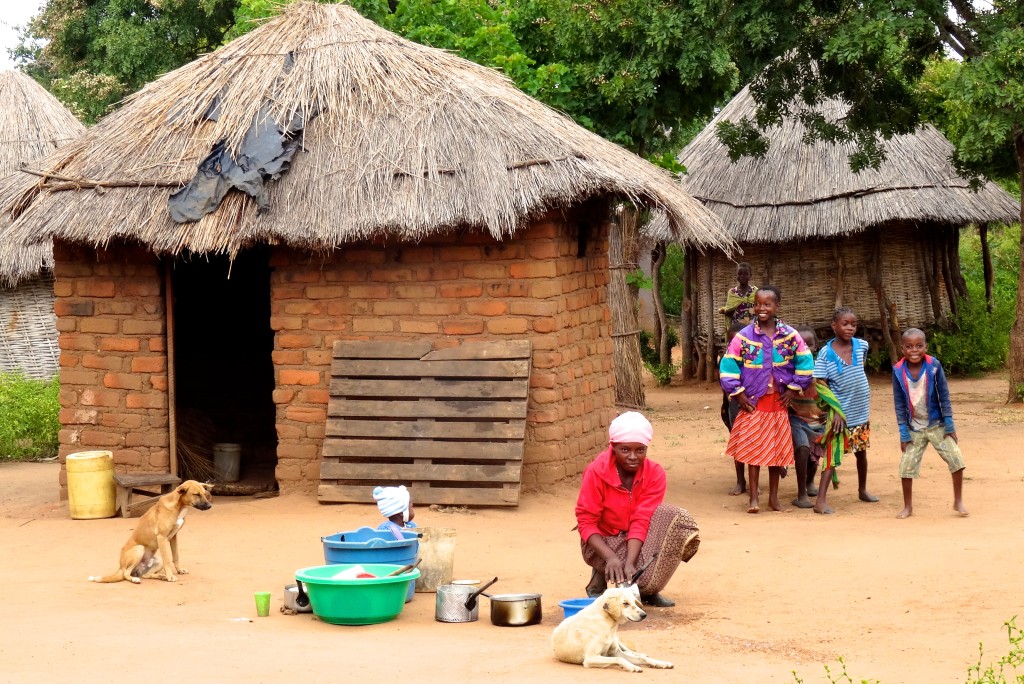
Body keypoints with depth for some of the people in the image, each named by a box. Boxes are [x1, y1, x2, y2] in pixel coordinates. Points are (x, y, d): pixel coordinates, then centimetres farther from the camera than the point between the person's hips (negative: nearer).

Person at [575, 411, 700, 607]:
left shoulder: (655, 474, -14)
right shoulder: (596, 472, -20)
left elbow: (641, 522, -20)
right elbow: (586, 522, -19)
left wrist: (630, 563, -35)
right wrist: (611, 558, -35)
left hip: (636, 540, 4)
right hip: (604, 540, -4)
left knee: (673, 518, -26)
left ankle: (648, 590, -10)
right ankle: (600, 579, 3)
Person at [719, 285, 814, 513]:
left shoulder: (790, 336, -1)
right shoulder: (744, 336, -5)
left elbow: (805, 363, 4)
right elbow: (728, 366, -4)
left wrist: (793, 390, -1)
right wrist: (739, 394, -7)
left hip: (779, 402, 2)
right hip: (754, 402, -2)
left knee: (777, 450, 8)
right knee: (753, 450, -2)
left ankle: (774, 497, 19)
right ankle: (753, 498, 4)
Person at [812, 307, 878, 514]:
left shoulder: (861, 346, -2)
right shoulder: (826, 353, -13)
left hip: (861, 410, 5)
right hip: (840, 411, -5)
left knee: (861, 451, 18)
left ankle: (862, 490, 38)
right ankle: (820, 501, -12)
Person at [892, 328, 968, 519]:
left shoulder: (934, 366, -15)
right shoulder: (898, 371, -11)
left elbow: (944, 396, -8)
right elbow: (899, 403, -5)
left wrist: (949, 425, -8)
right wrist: (903, 432, -6)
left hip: (937, 425, -1)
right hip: (914, 429, 1)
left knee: (956, 459, -8)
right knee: (906, 466, 0)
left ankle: (958, 501, 9)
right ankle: (908, 506, 18)